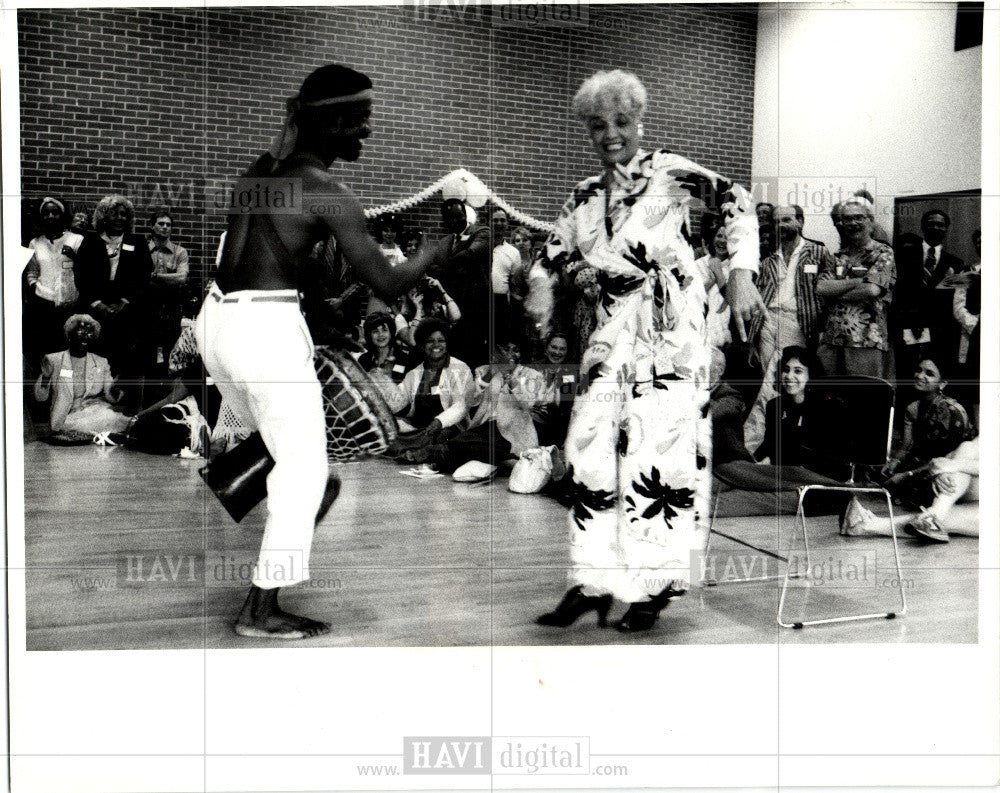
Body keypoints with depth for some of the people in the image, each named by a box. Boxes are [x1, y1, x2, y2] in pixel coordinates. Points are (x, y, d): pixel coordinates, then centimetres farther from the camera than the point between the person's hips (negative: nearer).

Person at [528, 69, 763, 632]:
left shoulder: (669, 172, -1)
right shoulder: (587, 197, 15)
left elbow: (738, 204, -11)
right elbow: (552, 257, 19)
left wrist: (741, 274, -23)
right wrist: (543, 289, -2)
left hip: (672, 331, -5)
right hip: (613, 333, 6)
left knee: (659, 452, -8)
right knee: (590, 447, 0)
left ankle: (655, 585, 7)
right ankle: (593, 582, 12)